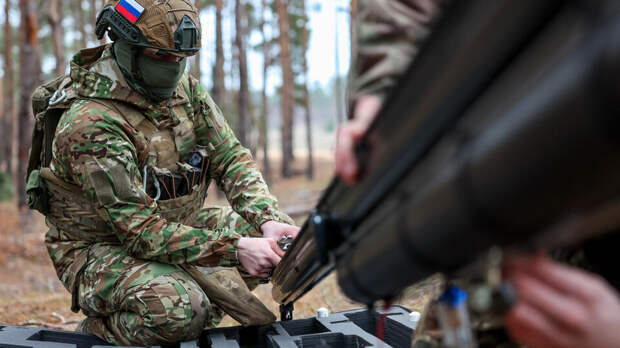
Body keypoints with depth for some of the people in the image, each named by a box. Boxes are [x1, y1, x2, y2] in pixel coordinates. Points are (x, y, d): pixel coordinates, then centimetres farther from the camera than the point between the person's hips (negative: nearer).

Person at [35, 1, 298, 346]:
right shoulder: (89, 123, -27)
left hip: (175, 227, 7)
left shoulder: (184, 88, -4)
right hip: (102, 249, -7)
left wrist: (270, 220, -23)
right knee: (180, 310, -35)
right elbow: (142, 231, -30)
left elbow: (231, 157, -6)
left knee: (282, 237, -5)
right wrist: (235, 250, -36)